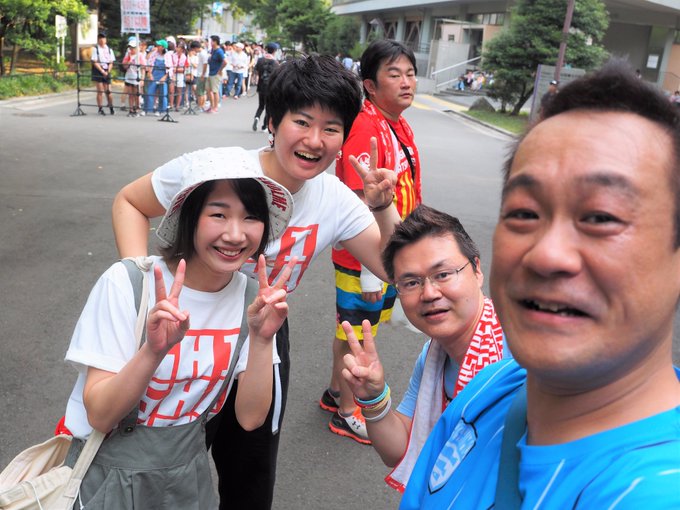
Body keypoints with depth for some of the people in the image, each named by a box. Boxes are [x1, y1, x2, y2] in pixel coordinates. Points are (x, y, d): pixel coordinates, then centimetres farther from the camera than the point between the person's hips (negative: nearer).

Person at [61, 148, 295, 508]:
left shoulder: (251, 295, -11)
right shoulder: (126, 284, -22)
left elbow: (250, 418, -13)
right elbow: (100, 417, -22)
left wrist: (261, 340, -28)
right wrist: (154, 350, -38)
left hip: (186, 473, 4)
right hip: (103, 472, -3)